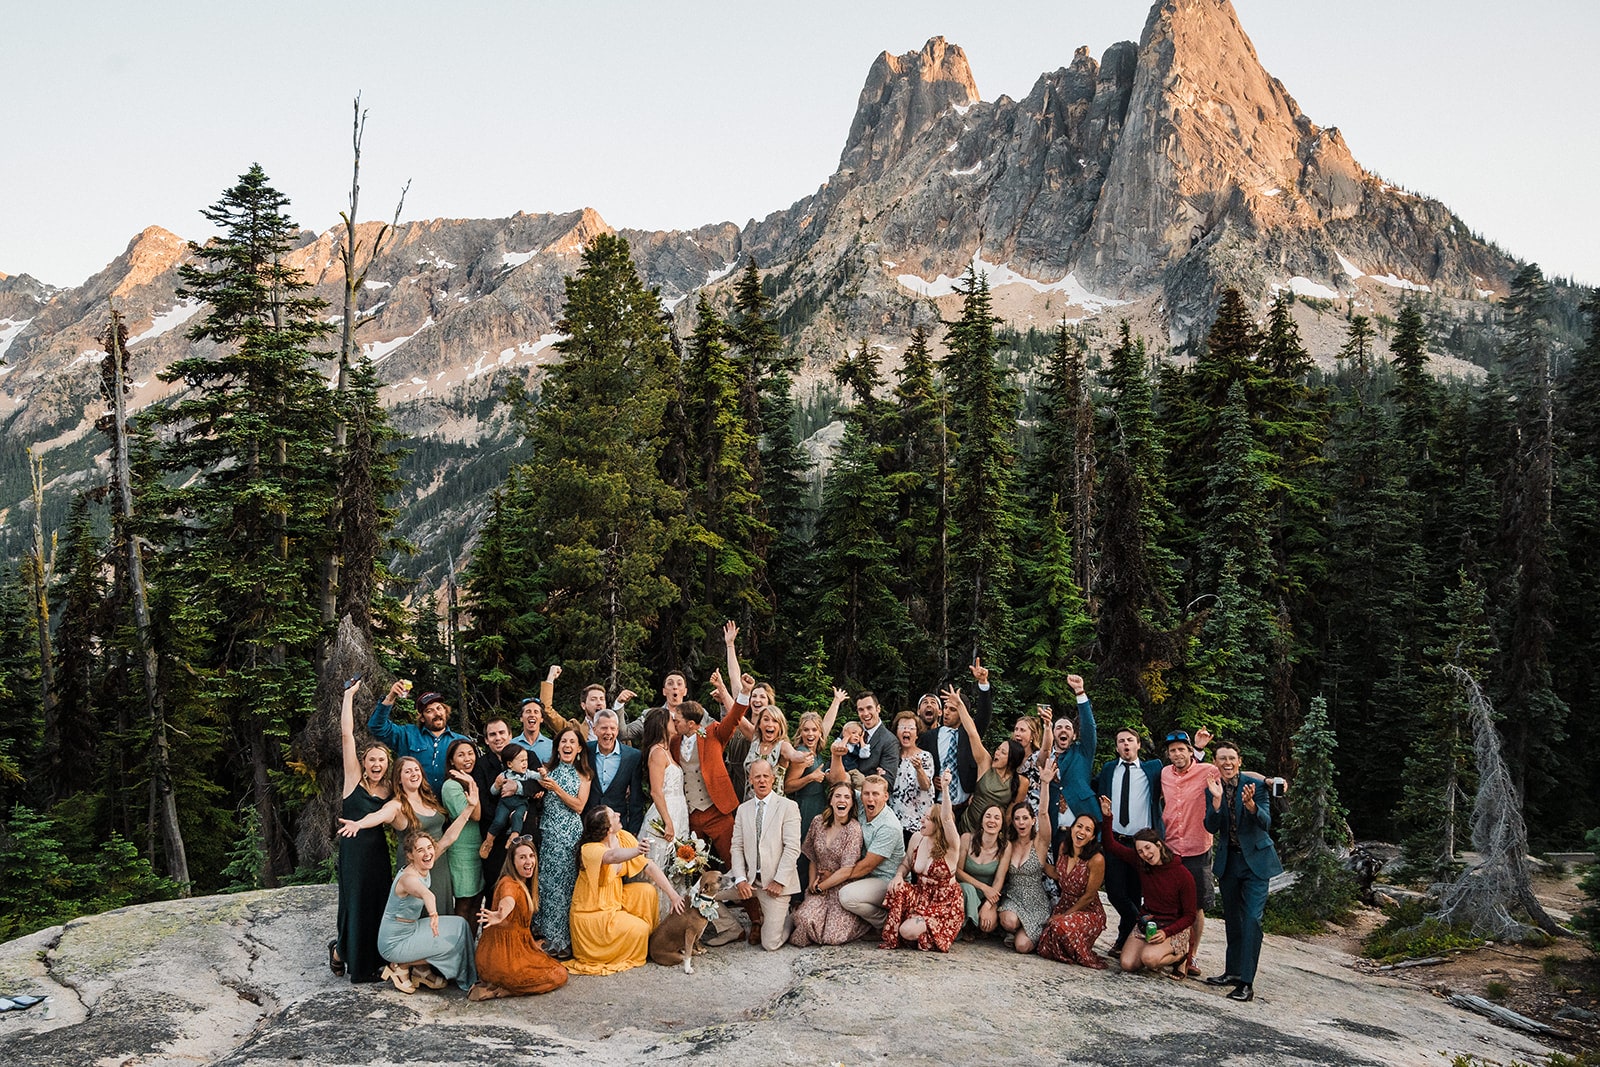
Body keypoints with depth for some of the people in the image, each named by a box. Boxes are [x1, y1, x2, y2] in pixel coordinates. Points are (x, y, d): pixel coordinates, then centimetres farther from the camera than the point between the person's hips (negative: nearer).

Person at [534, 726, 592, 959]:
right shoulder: (548, 770, 12)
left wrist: (556, 788, -9)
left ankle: (563, 940, 6)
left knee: (566, 882, -3)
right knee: (548, 881, -2)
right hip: (549, 833, 1)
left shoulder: (584, 775, 8)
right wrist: (541, 785, -16)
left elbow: (579, 806, -3)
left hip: (571, 834, -1)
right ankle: (550, 937, 7)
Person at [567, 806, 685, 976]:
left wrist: (672, 894, -16)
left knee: (647, 891, -8)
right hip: (593, 913, -7)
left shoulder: (624, 838, -8)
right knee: (638, 929, -16)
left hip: (615, 898, 7)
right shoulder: (589, 849, -29)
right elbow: (612, 856, -52)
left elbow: (648, 866, -8)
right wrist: (636, 851, -74)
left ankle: (649, 941, 8)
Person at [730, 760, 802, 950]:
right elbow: (737, 847, 3)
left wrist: (779, 881, -16)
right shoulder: (743, 810, 9)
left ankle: (785, 917, 28)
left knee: (770, 944, -10)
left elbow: (792, 848, -10)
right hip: (749, 878, 5)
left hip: (775, 882, -5)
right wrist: (740, 880, -11)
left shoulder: (788, 807, -5)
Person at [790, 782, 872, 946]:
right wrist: (812, 882, -1)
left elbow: (847, 870, -14)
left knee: (832, 937, -15)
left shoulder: (853, 828, -13)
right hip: (820, 887, 3)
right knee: (804, 919, -26)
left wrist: (821, 887, -7)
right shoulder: (818, 822, 2)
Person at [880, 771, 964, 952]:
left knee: (908, 931, -26)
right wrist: (899, 876, -13)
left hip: (944, 903, -6)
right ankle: (891, 938, -11)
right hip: (921, 895, 6)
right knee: (897, 888, -26)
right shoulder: (917, 838, -1)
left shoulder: (950, 846, -19)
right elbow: (905, 864, 11)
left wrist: (945, 789, -52)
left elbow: (946, 818, -39)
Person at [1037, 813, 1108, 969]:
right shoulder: (1064, 848, -1)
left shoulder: (1096, 860, -21)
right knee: (1045, 949, -16)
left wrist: (1064, 915, -10)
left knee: (1062, 926, -36)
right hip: (1063, 905, 5)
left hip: (1089, 912, -5)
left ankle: (1085, 958, -8)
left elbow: (1089, 897, -14)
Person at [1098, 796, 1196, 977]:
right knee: (1128, 964, -18)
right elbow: (1111, 845, 2)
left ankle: (1180, 956, 0)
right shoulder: (1141, 864, -1)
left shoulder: (1183, 875, -14)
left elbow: (1189, 916, -9)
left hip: (1174, 929, -5)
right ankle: (1155, 955, 13)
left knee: (1149, 959, -31)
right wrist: (1106, 816, -10)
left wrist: (1166, 933, -22)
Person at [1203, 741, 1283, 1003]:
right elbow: (1211, 827, -8)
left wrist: (1250, 804, -36)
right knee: (1232, 919, 15)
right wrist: (1217, 799, -23)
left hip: (1255, 859, -4)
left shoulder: (1257, 785, -10)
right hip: (1228, 861, 4)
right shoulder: (1211, 789, 0)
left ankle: (1246, 983, -13)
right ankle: (1233, 971, 29)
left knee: (1251, 918, -13)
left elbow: (1266, 823, -17)